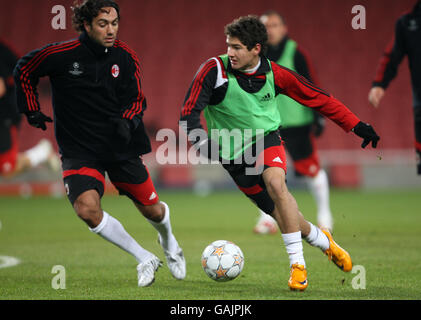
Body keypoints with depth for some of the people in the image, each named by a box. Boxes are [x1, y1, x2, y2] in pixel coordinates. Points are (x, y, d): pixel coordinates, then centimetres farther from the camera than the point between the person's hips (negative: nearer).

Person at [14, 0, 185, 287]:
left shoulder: (125, 56, -5)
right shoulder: (62, 54, -14)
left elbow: (137, 99, 5)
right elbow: (24, 70, 4)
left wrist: (127, 121, -16)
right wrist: (32, 111, 3)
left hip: (120, 145, 2)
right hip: (79, 149, -2)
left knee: (152, 209, 8)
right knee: (87, 208, -25)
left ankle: (169, 243, 46)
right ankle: (146, 259, -7)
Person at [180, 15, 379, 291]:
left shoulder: (274, 74, -9)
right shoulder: (216, 70, -15)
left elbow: (318, 98, 2)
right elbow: (189, 113, -15)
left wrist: (356, 126, 2)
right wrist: (202, 142, -33)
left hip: (266, 137, 0)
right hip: (234, 154, 0)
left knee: (276, 183, -31)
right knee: (280, 212, -1)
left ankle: (298, 264, -26)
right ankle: (324, 241, 29)